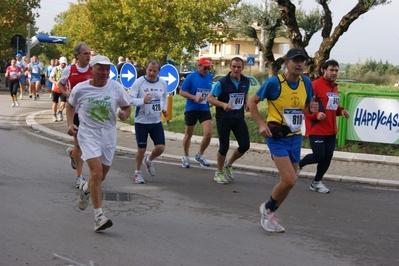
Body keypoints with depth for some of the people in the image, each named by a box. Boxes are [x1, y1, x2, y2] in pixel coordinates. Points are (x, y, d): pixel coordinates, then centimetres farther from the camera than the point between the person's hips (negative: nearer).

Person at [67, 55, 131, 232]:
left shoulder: (116, 88, -3)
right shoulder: (80, 89, -6)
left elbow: (126, 107, 9)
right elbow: (71, 106, 12)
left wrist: (125, 114, -13)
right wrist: (70, 124, -2)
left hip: (108, 134, 3)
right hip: (88, 133, -3)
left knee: (101, 176, 14)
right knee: (96, 172, -19)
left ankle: (85, 189, 51)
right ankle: (99, 217, -15)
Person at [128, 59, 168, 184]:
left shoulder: (163, 83, 1)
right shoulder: (139, 82, -13)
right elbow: (130, 99, -17)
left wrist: (164, 108, 1)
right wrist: (143, 100, -33)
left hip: (156, 122, 4)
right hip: (141, 122, -4)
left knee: (160, 147, -3)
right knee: (141, 149, 3)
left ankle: (148, 160, 29)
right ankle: (137, 172, 25)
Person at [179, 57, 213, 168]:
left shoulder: (210, 77, 3)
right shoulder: (191, 77, -10)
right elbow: (181, 92, -10)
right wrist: (195, 97, -21)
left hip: (205, 110, 3)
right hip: (191, 109, -3)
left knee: (208, 134, -10)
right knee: (188, 134, 11)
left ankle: (200, 155, 14)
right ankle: (186, 157, 31)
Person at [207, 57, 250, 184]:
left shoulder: (246, 81, 0)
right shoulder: (222, 82, -15)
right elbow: (210, 98, -10)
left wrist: (247, 104, -2)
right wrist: (223, 104, -26)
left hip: (239, 118, 4)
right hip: (223, 119, -4)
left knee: (245, 145, 0)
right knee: (224, 147, -1)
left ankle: (229, 164, 27)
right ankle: (219, 172, 21)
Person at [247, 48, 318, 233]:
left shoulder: (306, 82, 2)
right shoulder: (274, 82, -14)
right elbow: (252, 102, -6)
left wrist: (311, 108, -8)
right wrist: (261, 124, -17)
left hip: (295, 137, 6)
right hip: (277, 136, -6)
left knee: (288, 181, 12)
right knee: (289, 180, -16)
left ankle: (269, 214, 31)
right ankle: (268, 208, 11)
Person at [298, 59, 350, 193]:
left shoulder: (334, 87, 13)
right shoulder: (315, 85, -13)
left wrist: (341, 111, 6)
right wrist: (315, 115, -26)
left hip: (331, 130, 8)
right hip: (316, 129, -8)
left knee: (328, 157, 7)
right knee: (319, 156, -9)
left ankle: (316, 182, 23)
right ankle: (298, 164, 20)